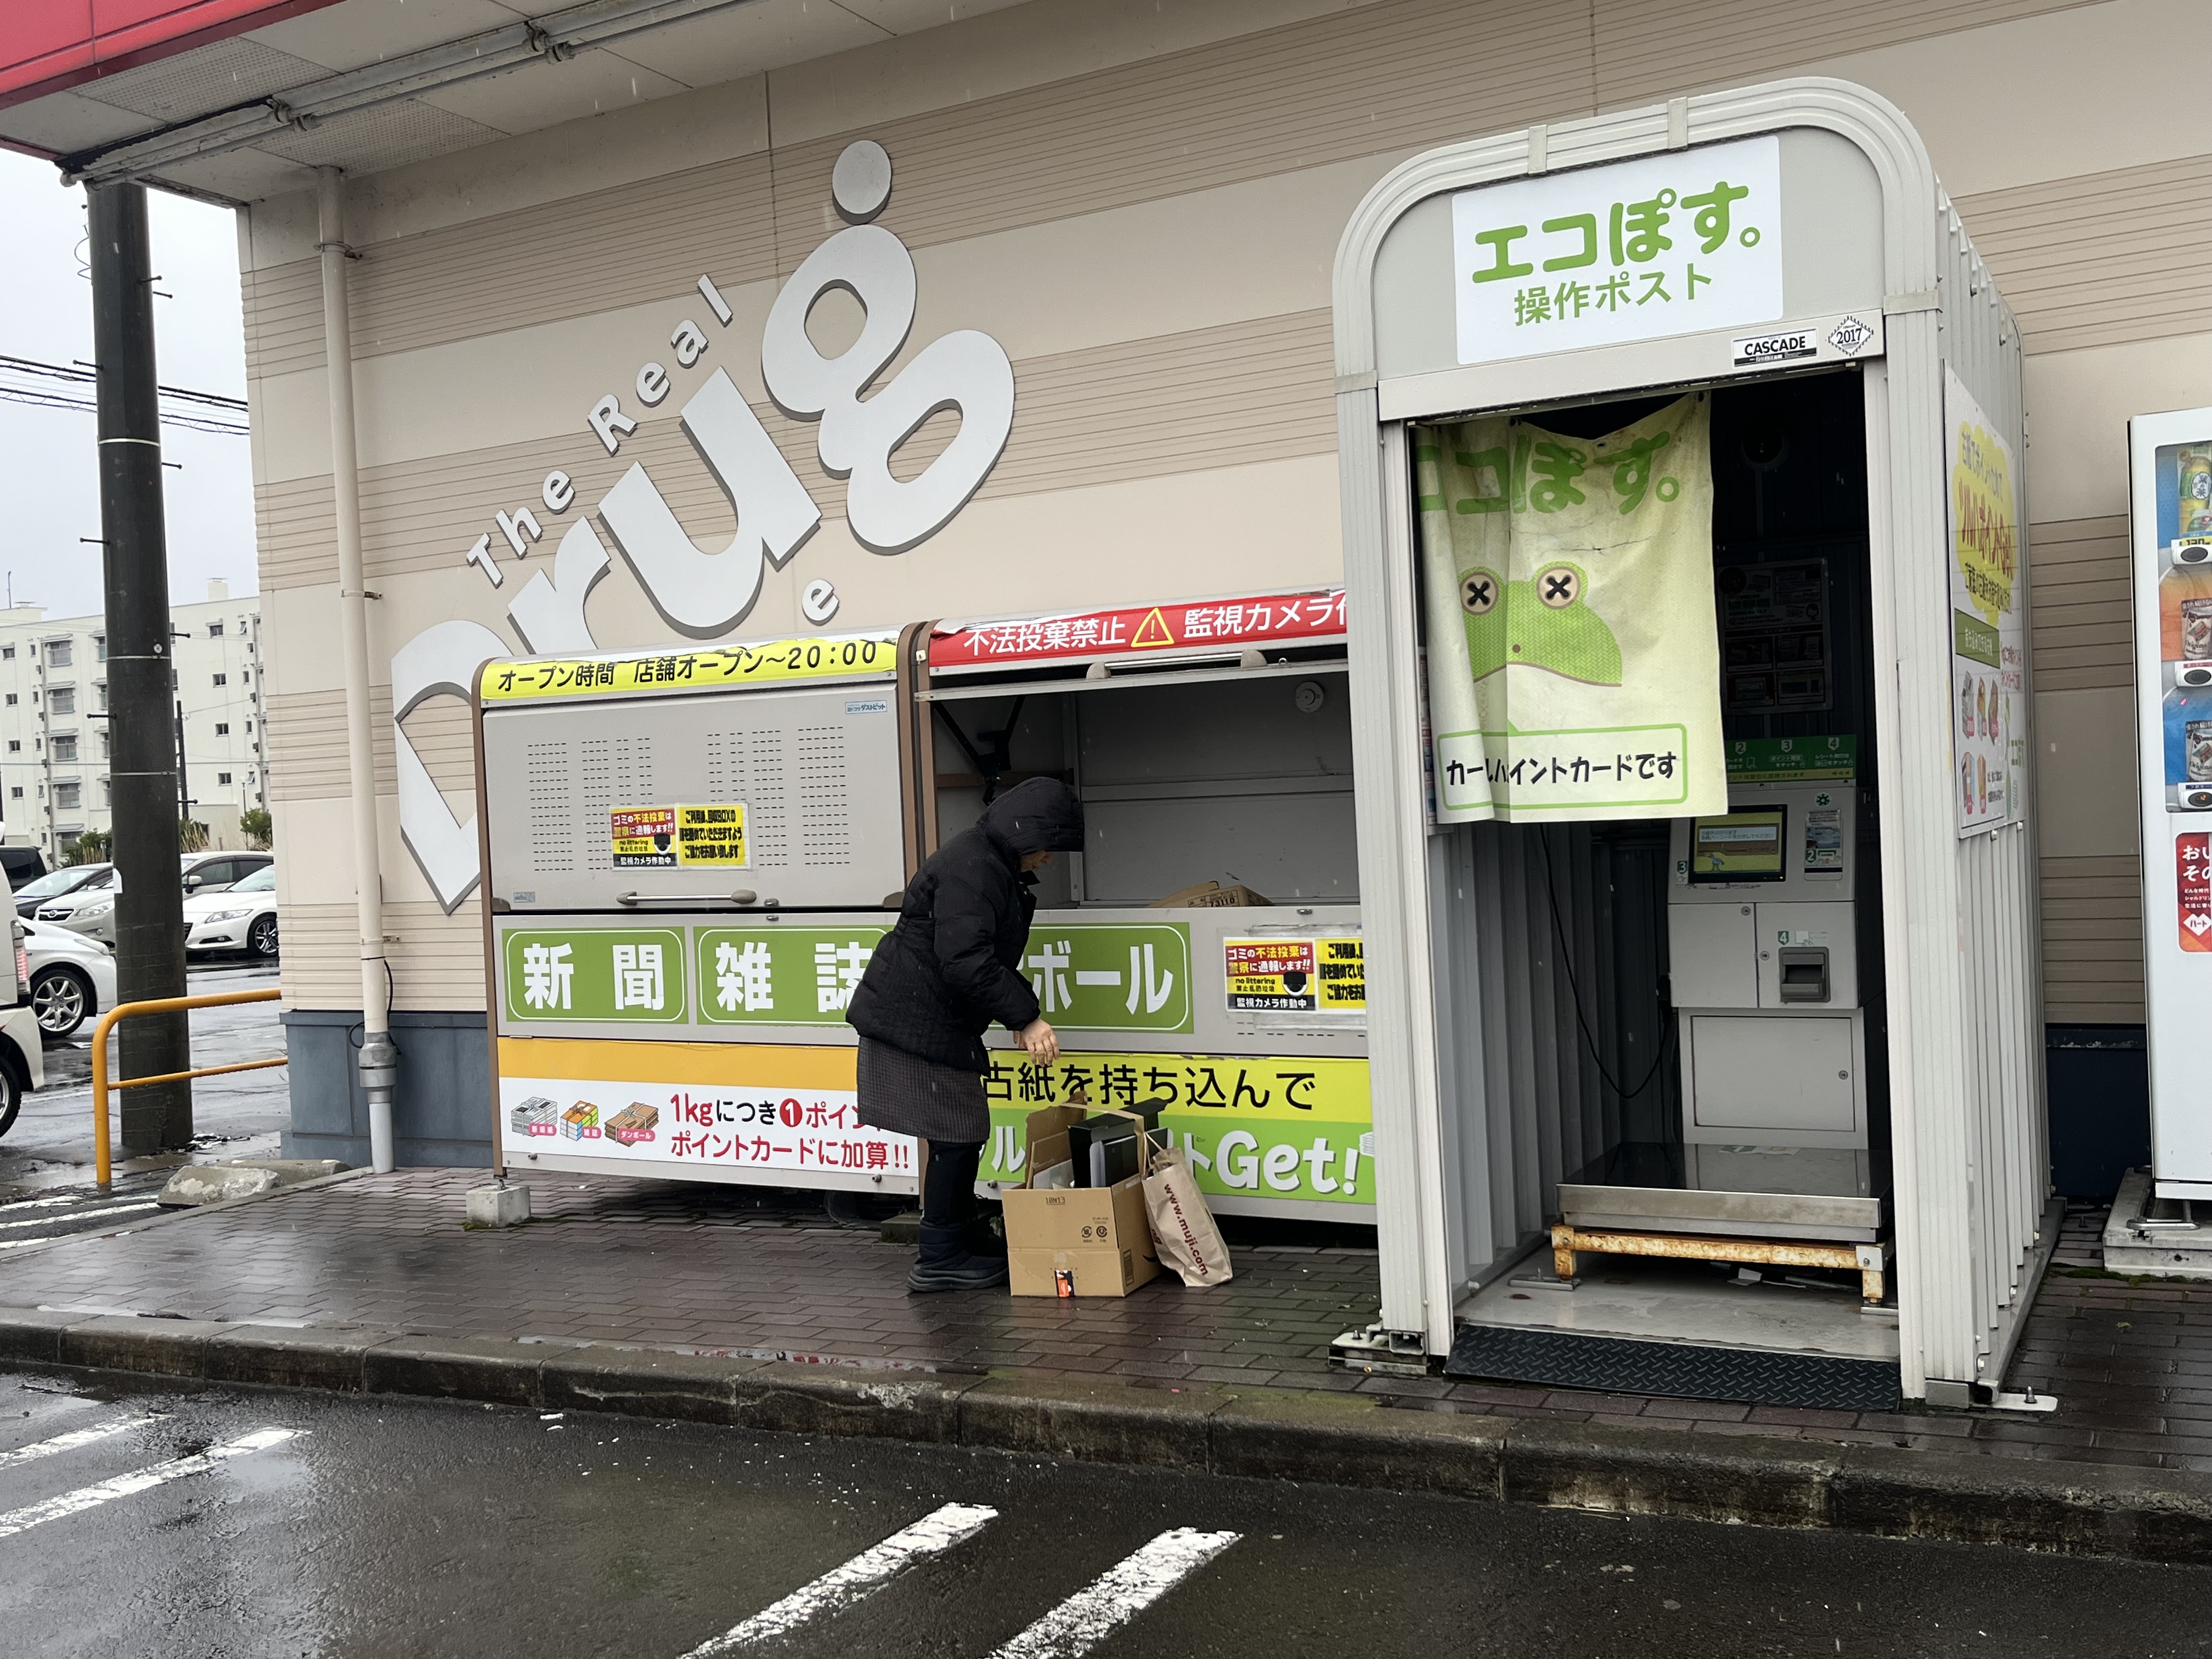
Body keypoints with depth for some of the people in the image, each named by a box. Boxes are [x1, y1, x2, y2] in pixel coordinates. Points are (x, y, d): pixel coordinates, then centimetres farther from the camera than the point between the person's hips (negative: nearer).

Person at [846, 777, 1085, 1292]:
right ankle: (939, 1261, 3)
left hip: (937, 1019, 11)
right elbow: (965, 961, -28)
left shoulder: (996, 866, 15)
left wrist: (1019, 1014, 12)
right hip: (915, 1024, -11)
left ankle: (962, 1238, 28)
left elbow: (991, 957, 23)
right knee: (956, 1136, -5)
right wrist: (1024, 1017, -24)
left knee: (961, 1133, 16)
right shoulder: (971, 868, -21)